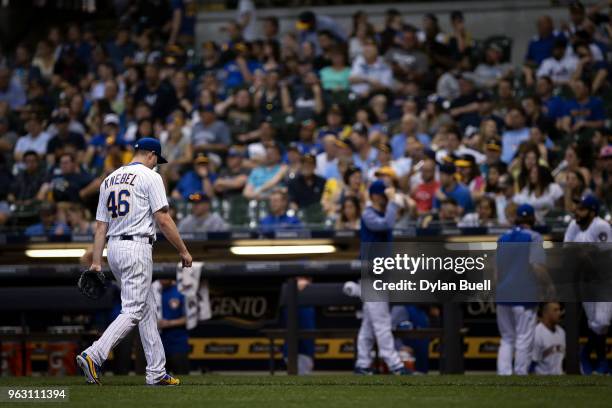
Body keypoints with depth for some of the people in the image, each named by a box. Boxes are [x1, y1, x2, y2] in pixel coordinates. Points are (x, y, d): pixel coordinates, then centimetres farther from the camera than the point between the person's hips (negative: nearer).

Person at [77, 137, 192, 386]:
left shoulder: (110, 179, 16)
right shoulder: (150, 177, -5)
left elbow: (100, 225, 13)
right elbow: (163, 219, -11)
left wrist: (96, 262, 11)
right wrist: (183, 251, -3)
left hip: (113, 249, 8)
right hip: (137, 248, -8)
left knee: (147, 310, 13)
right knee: (133, 312, -11)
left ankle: (157, 372, 12)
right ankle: (93, 356, -26)